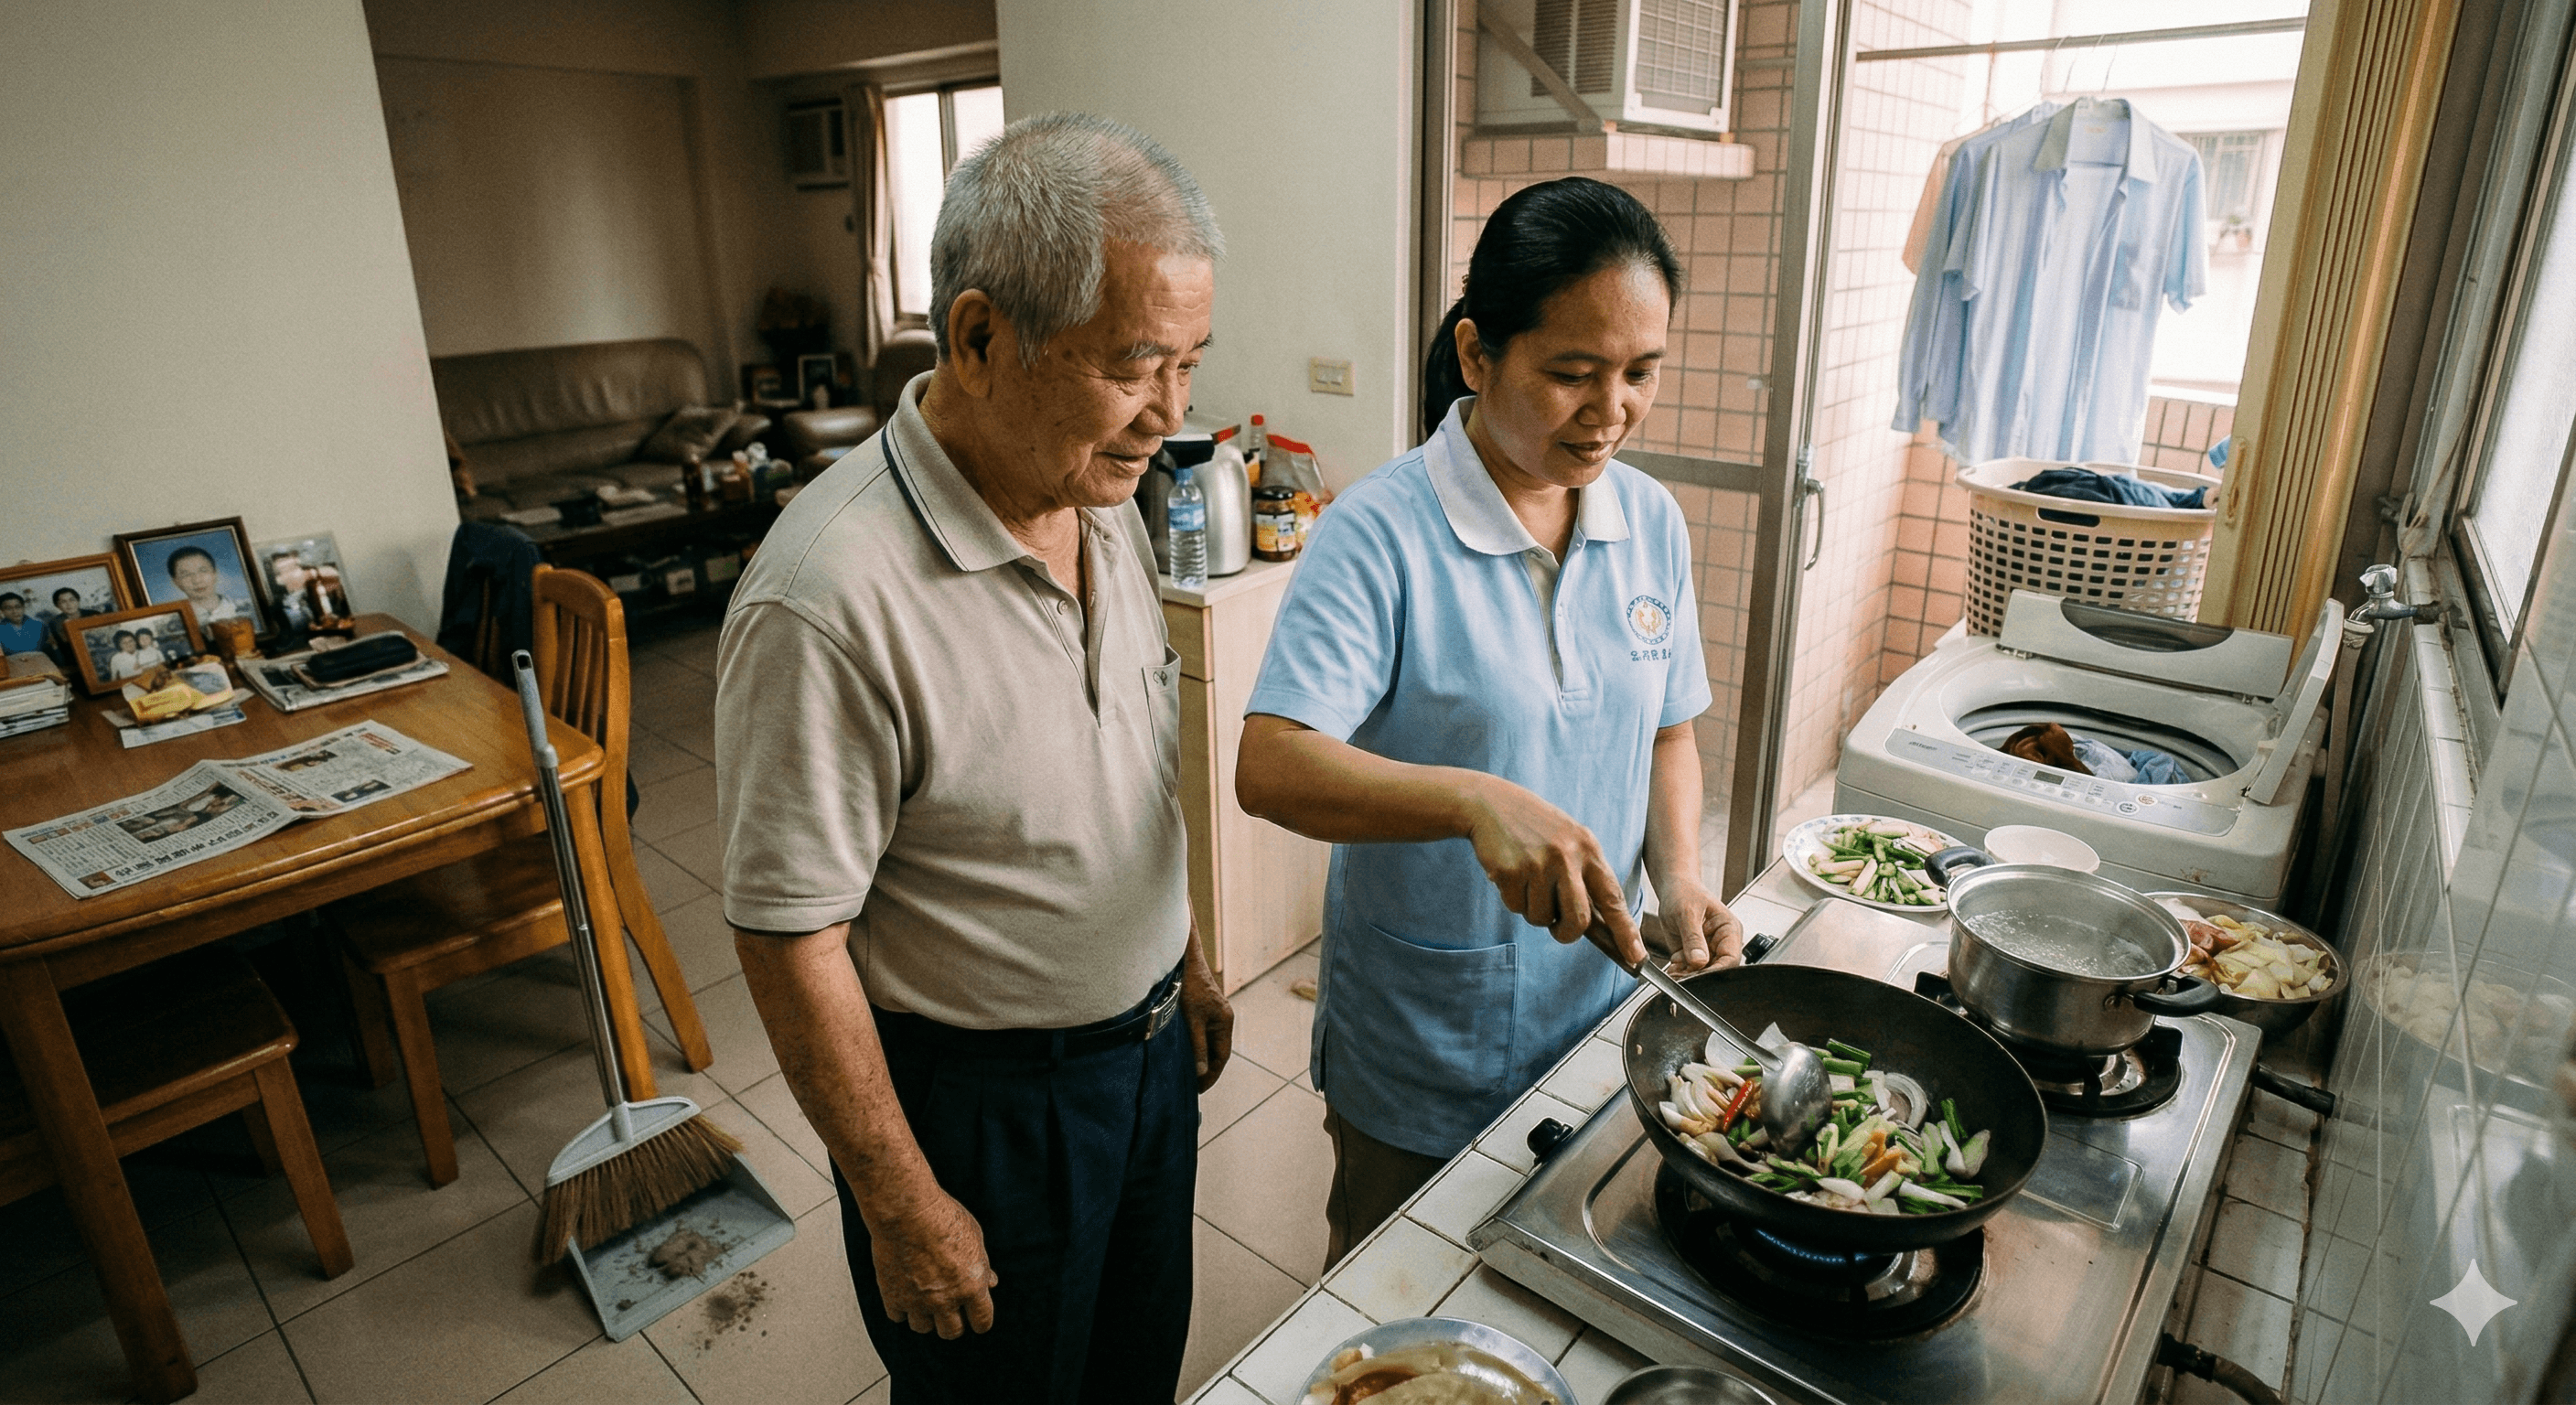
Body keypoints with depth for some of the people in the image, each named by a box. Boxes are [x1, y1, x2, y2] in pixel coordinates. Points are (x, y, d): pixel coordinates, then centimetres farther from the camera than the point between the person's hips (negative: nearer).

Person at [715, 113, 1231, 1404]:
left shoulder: (1103, 500, -5)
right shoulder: (828, 601, -30)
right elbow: (791, 940, -22)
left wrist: (1187, 960, 14)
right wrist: (902, 1209, -14)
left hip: (1146, 1043, 7)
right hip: (979, 1102, -6)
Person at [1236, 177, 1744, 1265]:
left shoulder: (1651, 522, -2)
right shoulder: (1383, 532, -21)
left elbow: (1666, 730, 8)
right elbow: (1270, 767, -30)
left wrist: (1679, 879, -8)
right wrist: (1477, 800, -44)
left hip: (1595, 1013, 5)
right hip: (1418, 1050, -4)